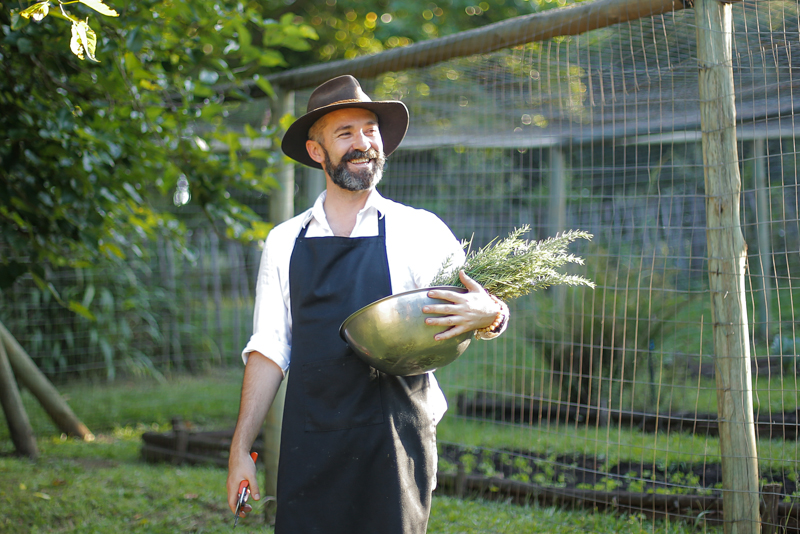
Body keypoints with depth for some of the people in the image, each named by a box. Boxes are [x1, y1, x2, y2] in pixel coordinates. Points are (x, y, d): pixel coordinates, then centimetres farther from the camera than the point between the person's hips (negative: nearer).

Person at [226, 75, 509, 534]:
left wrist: (488, 315, -24)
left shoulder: (419, 231, 1)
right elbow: (269, 350, 9)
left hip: (394, 443, -2)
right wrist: (241, 448, 4)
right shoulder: (285, 242, 9)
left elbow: (487, 307, 1)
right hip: (308, 450, 2)